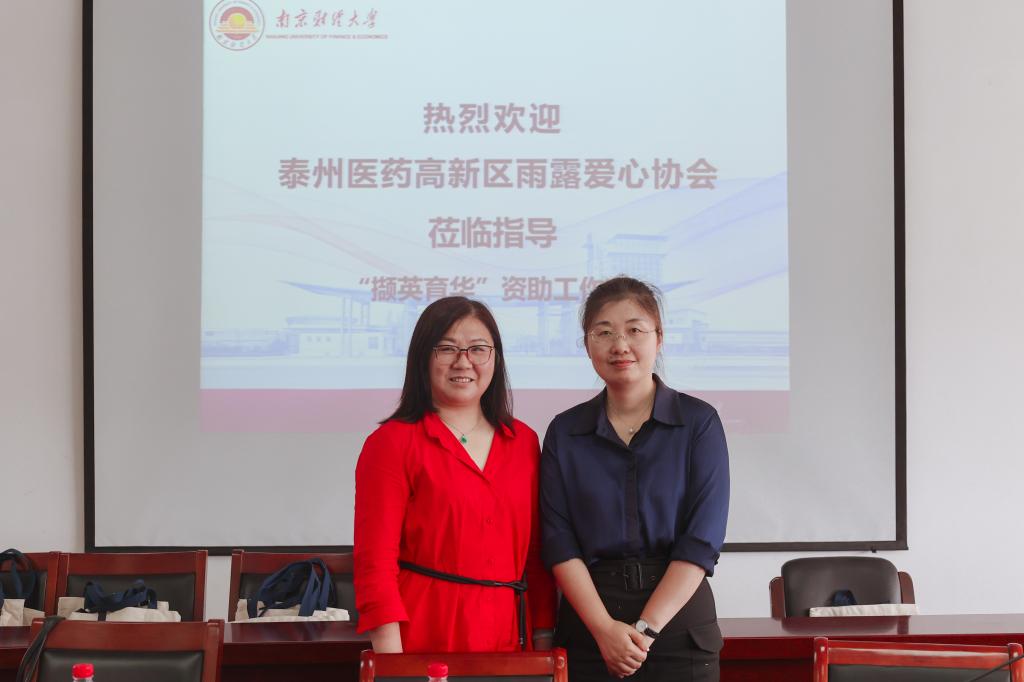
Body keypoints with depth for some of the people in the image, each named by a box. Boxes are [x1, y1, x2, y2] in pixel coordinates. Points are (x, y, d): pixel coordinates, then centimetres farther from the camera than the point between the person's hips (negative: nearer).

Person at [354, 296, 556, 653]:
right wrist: (390, 664, -15)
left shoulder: (523, 441, 10)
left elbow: (537, 555, 13)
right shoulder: (391, 443, -4)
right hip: (425, 638, -4)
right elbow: (375, 561, -9)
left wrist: (544, 641, 6)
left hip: (510, 636, 4)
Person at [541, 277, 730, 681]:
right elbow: (560, 543, -2)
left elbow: (702, 539, -8)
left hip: (678, 617, -1)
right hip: (588, 627, 1)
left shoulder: (699, 423, -1)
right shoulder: (564, 432, 5)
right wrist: (605, 628, -13)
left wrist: (644, 629, -14)